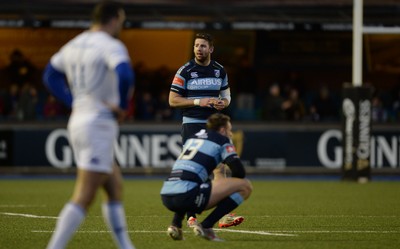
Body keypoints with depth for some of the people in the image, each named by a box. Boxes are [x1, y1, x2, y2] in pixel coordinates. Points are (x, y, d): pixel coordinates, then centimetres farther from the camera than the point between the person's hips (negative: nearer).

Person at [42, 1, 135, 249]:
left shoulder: (74, 45, 12)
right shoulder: (112, 46, -14)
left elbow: (50, 76, 23)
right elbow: (125, 75, -32)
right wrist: (122, 107, -14)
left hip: (78, 121, 9)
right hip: (99, 127, -9)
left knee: (115, 187, 17)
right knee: (83, 198, -10)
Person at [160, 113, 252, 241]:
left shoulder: (192, 138, 28)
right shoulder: (222, 141, 9)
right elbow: (239, 172, -1)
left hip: (166, 197, 7)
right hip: (186, 196, -7)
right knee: (245, 186, 1)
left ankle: (175, 225, 18)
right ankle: (205, 226, -5)